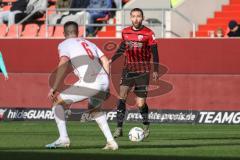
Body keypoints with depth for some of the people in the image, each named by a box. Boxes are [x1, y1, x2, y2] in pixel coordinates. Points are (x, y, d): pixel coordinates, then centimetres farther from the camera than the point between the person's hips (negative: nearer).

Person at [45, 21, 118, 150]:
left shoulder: (64, 44, 9)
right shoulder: (88, 43, 28)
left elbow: (63, 64, -9)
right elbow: (105, 62, 22)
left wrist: (54, 88, -10)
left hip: (89, 82, -7)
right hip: (104, 81, 7)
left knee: (57, 103, 6)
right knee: (95, 109, 34)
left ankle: (63, 139, -7)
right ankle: (110, 141, 22)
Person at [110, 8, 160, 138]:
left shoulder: (148, 34, -6)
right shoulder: (125, 32, 6)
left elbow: (154, 52, -2)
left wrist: (155, 70, -5)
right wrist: (112, 59, 13)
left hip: (143, 71, -3)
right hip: (128, 69, 3)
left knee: (140, 104, -3)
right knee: (122, 96, -16)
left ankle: (146, 126, 25)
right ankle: (119, 128, -13)